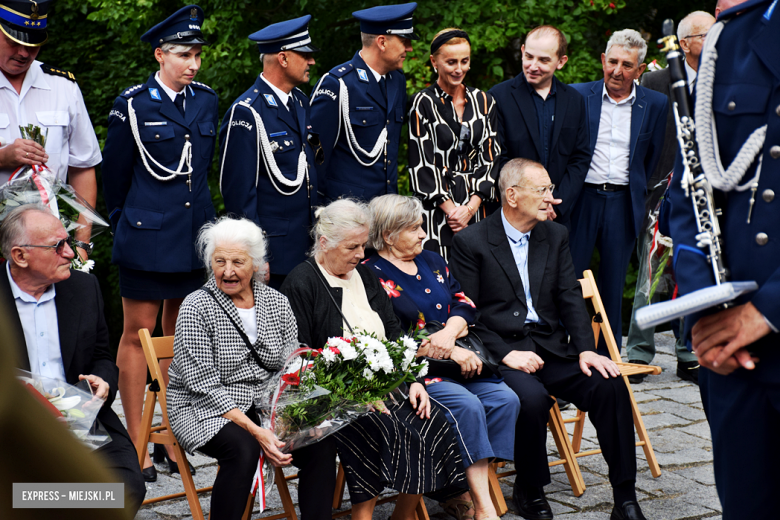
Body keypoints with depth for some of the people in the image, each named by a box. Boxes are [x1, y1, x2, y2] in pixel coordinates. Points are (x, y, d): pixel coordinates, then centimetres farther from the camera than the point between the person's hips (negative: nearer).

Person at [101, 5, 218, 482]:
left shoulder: (206, 100, 7)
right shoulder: (133, 105, -7)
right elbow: (114, 174, 1)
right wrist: (126, 224, 9)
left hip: (195, 236, 5)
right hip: (148, 240, -5)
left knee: (180, 335, 12)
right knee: (138, 336, 0)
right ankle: (136, 446, 7)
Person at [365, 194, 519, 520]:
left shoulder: (432, 261, 18)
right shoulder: (372, 275, -5)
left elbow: (464, 304, 11)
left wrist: (449, 333, -13)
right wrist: (453, 354, -16)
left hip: (460, 356, 7)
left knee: (505, 400, -17)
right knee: (467, 405, -30)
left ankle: (465, 494, -14)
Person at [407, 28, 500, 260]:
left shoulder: (484, 101, 9)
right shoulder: (423, 103, -2)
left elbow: (490, 158, 6)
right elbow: (421, 164, -6)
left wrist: (471, 206, -6)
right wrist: (450, 209, -11)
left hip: (476, 206, 3)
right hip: (436, 208, -3)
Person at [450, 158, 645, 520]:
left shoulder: (556, 236, 14)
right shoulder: (471, 242, -2)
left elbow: (571, 298, 9)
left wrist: (586, 349, -7)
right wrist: (506, 354, -17)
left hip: (552, 349, 5)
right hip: (499, 351, -4)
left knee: (610, 384, -19)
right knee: (531, 396, -34)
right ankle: (529, 491, -7)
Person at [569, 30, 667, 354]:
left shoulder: (655, 105, 5)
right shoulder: (578, 96, 2)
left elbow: (653, 158, 11)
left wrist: (637, 191, 8)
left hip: (623, 205, 1)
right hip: (582, 199, -1)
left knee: (613, 287, 8)